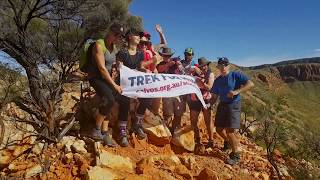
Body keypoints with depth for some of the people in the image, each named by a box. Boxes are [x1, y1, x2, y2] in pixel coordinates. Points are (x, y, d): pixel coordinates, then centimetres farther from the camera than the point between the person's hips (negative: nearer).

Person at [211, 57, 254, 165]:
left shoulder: (235, 75, -5)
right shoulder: (217, 80, 10)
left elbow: (250, 84, -14)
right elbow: (215, 96, 11)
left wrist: (237, 91, -27)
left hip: (234, 105, -6)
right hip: (222, 105, 6)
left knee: (230, 130, -13)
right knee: (219, 129, 11)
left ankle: (236, 155, 5)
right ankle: (227, 142, 43)